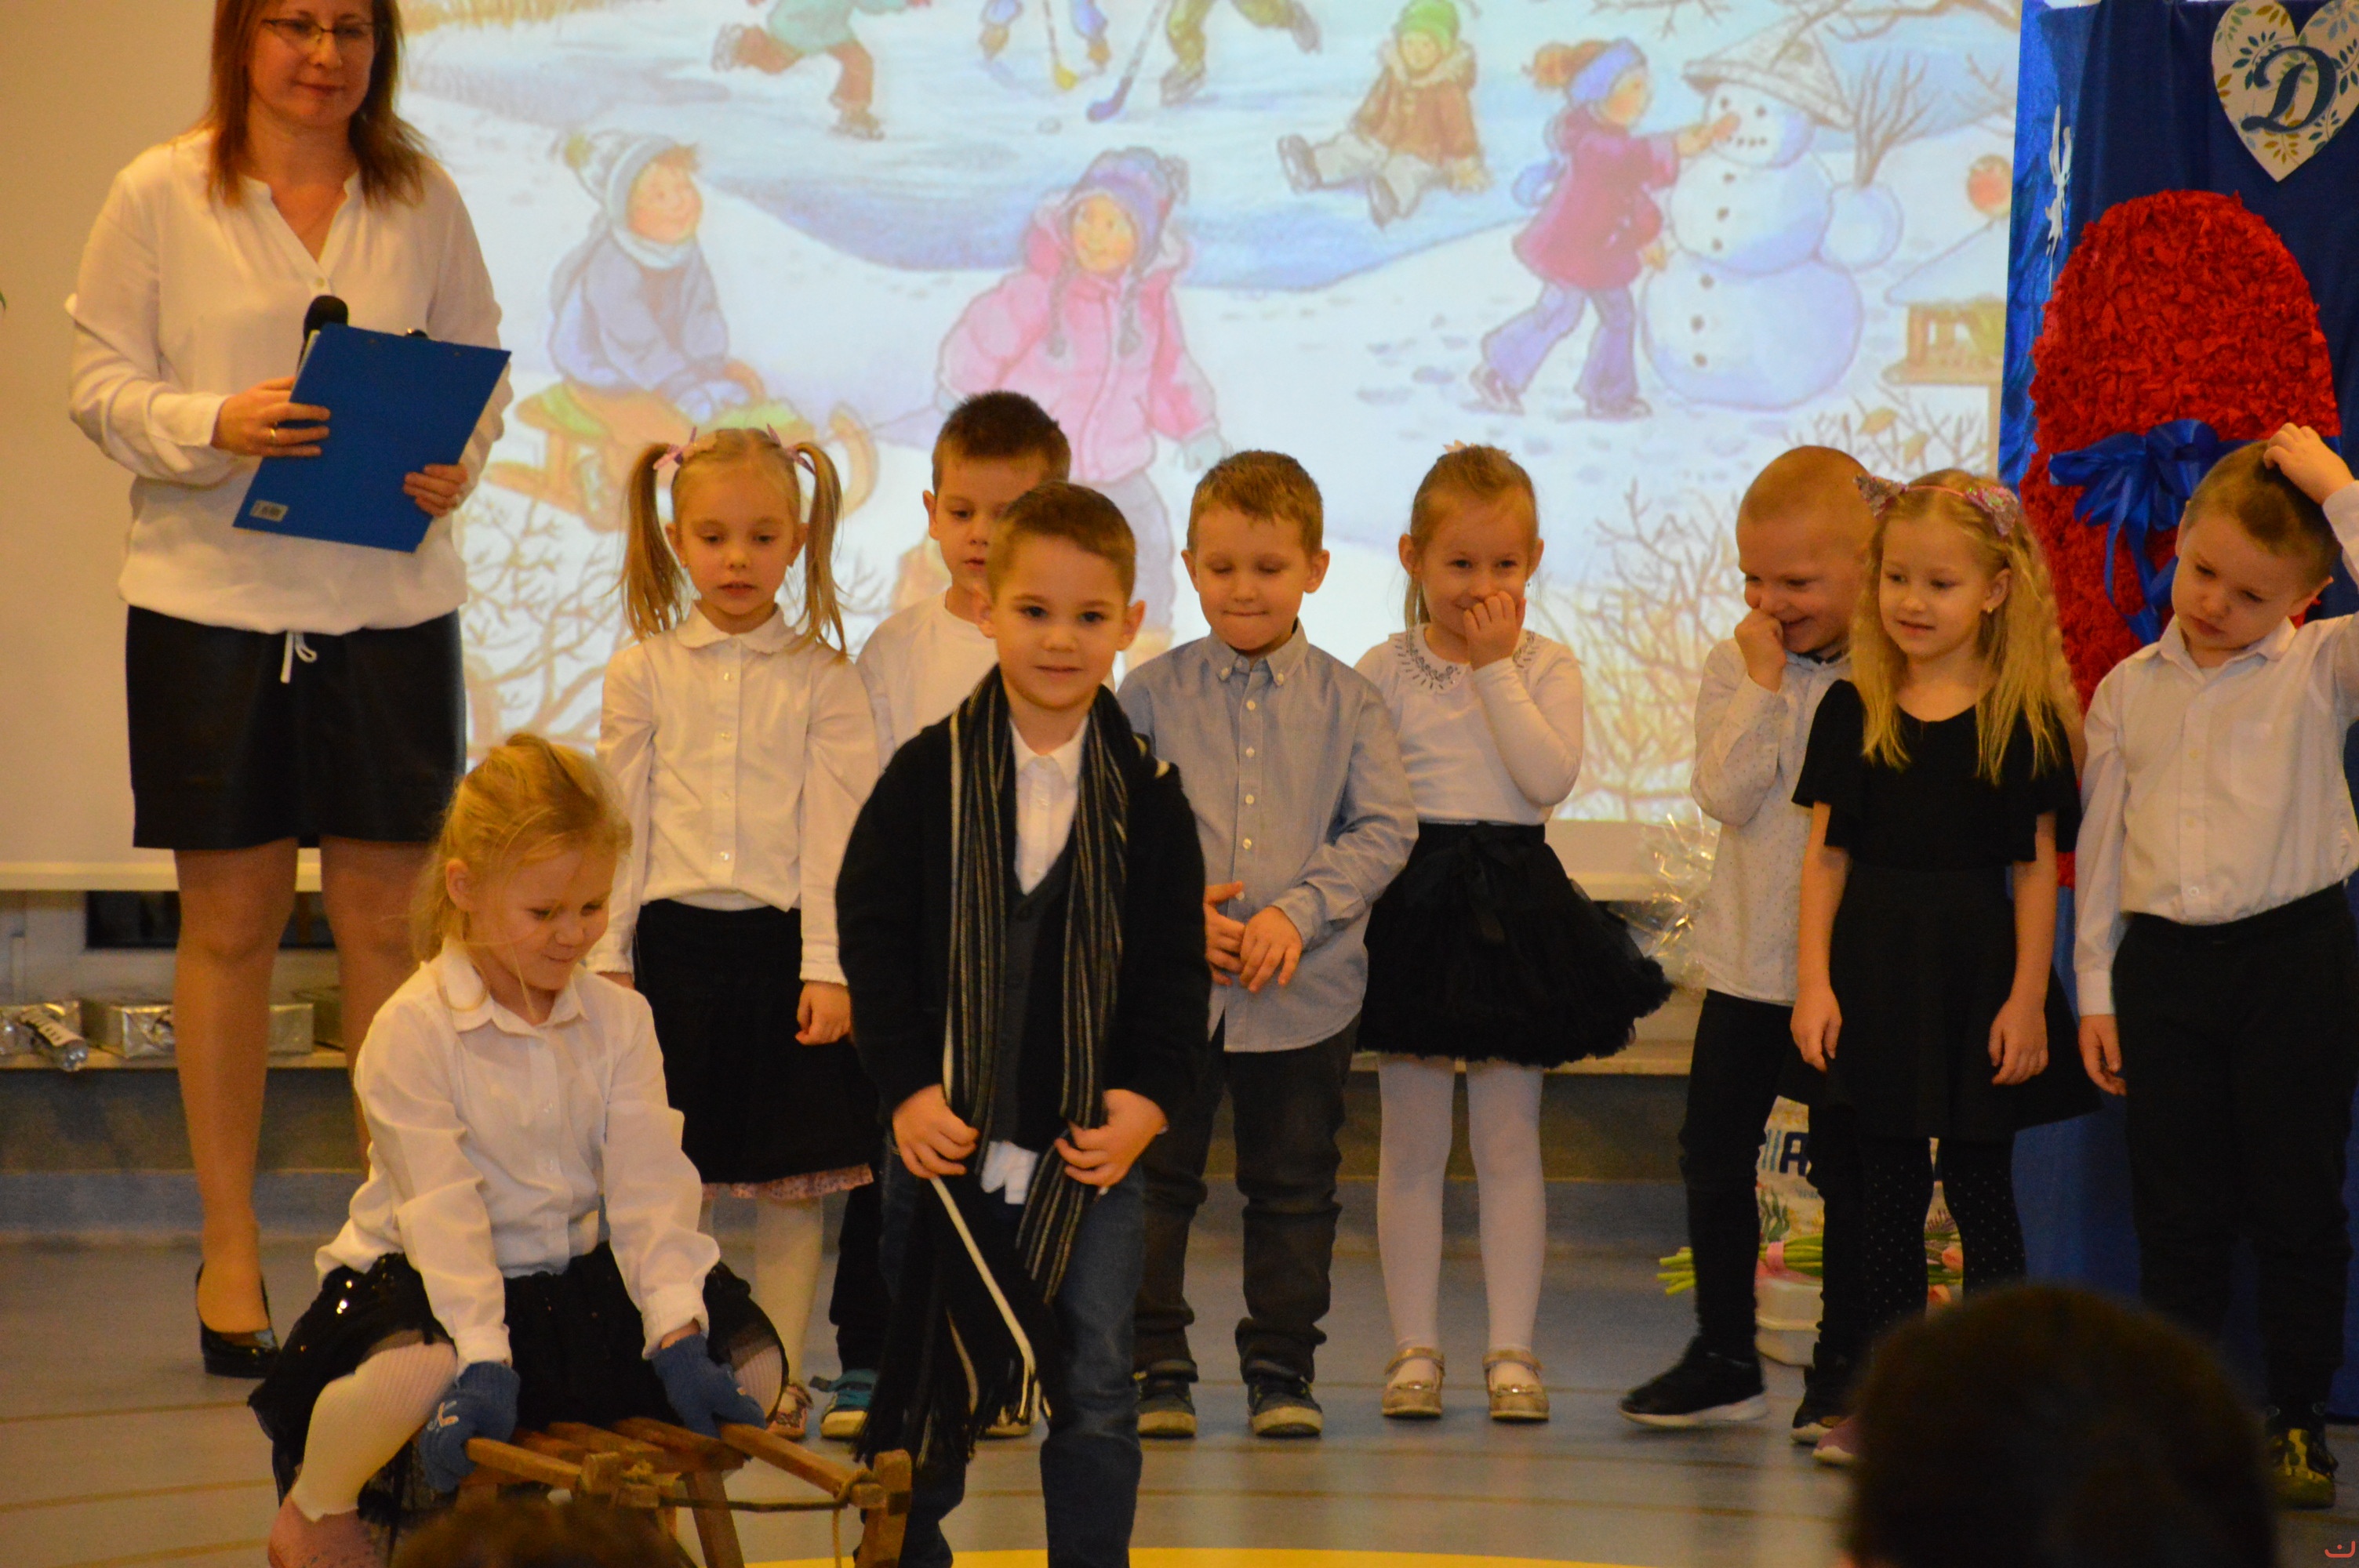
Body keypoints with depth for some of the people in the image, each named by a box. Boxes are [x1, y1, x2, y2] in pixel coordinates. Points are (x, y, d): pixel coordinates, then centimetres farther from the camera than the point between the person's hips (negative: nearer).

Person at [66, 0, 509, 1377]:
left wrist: (458, 465, -7)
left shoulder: (421, 201, 7)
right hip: (210, 596, -1)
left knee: (387, 919, 3)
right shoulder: (160, 199, 0)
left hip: (391, 594, 2)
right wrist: (215, 425, -18)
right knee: (229, 924, 4)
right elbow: (102, 384, 1)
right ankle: (231, 1251, 14)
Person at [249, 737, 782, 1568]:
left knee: (752, 1364, -13)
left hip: (575, 1275, 5)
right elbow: (442, 1211, -21)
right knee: (415, 1370, -39)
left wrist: (677, 1336, -21)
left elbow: (648, 1189, -7)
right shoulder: (413, 1031, -14)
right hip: (426, 1281, -5)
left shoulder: (618, 1019, 1)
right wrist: (484, 1361, -32)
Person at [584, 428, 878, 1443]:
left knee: (795, 1175, 3)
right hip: (673, 940, 1)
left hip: (785, 941, -1)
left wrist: (828, 966, -8)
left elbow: (836, 828, -2)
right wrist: (608, 957, 3)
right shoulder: (642, 673, 6)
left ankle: (776, 1375, 13)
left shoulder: (821, 675, 2)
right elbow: (619, 824, 9)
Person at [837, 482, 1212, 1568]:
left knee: (1095, 1391, 1)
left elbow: (1175, 969, 4)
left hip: (1092, 1145, 0)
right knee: (929, 1385, 10)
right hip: (948, 1137, 0)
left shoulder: (1146, 796, 0)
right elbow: (870, 933, -2)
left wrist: (1151, 1095, -8)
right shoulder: (930, 775, -3)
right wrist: (907, 1085, -9)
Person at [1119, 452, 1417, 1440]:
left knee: (1294, 1187, 8)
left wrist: (1298, 910, -16)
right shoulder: (1150, 695, 3)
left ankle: (1281, 1365, 19)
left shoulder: (1347, 703, 3)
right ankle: (1155, 1363, 13)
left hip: (1307, 989, 0)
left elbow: (1386, 829, -4)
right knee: (1154, 1180, 3)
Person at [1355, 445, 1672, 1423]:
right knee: (1412, 1142, 5)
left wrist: (1498, 667, -14)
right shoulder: (1382, 671, 1)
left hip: (1517, 906, 0)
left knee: (1509, 1142, 4)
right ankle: (1415, 1344, 12)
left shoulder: (1547, 667, 1)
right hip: (1412, 906, 0)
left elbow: (1550, 775, -15)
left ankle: (1512, 1346, 8)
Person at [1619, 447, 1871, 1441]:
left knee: (1847, 1171, 5)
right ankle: (1724, 1358, 21)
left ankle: (1844, 1367, 17)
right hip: (1745, 959, 4)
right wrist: (1764, 686, -16)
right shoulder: (1737, 668, 1)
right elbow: (1727, 795, -12)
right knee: (1713, 1156, 9)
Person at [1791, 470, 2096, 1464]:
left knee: (1979, 1186, 3)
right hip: (1876, 972, 3)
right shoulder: (1853, 711, 5)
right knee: (1886, 1188, 7)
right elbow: (1826, 853, 6)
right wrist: (1815, 979, -2)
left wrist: (2028, 998, -8)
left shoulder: (2023, 718, -3)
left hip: (1977, 972, -3)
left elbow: (2038, 868, -3)